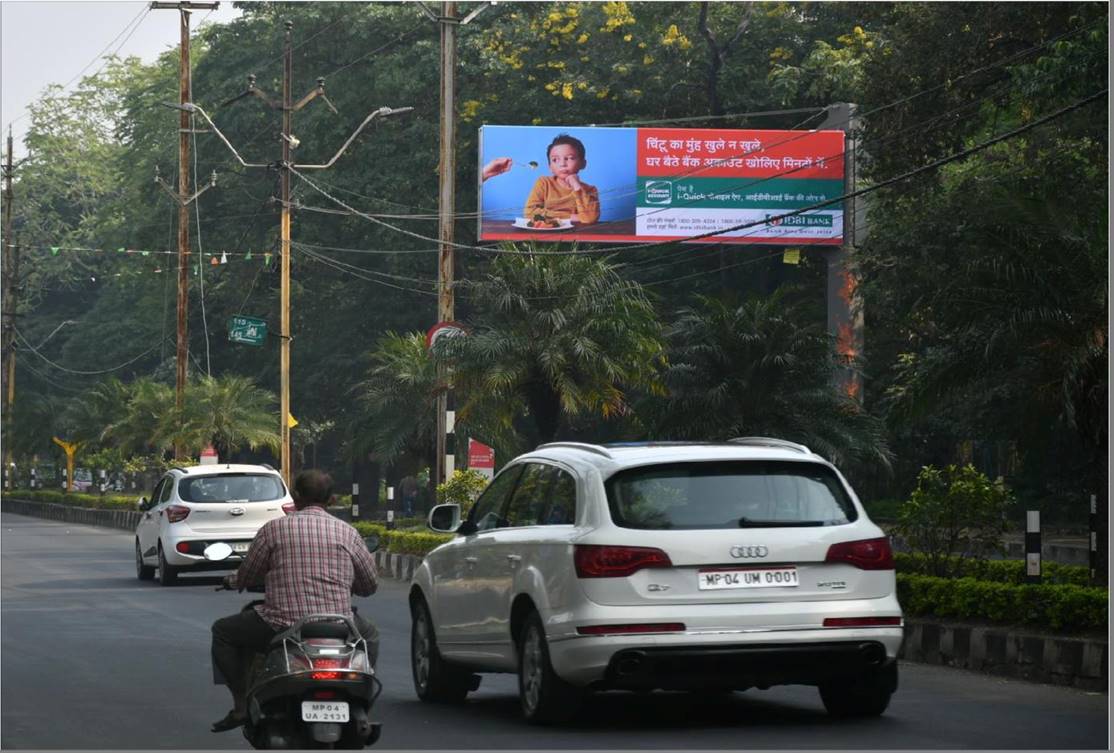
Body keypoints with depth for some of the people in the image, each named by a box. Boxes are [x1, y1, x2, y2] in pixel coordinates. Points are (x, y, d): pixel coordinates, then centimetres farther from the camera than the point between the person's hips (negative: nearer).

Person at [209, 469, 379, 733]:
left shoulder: (273, 529, 1)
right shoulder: (347, 532, 7)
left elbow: (246, 577, 10)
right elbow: (370, 584, 15)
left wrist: (231, 580, 35)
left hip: (281, 627, -2)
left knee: (223, 631, 21)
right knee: (369, 635, 35)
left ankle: (241, 706, 10)